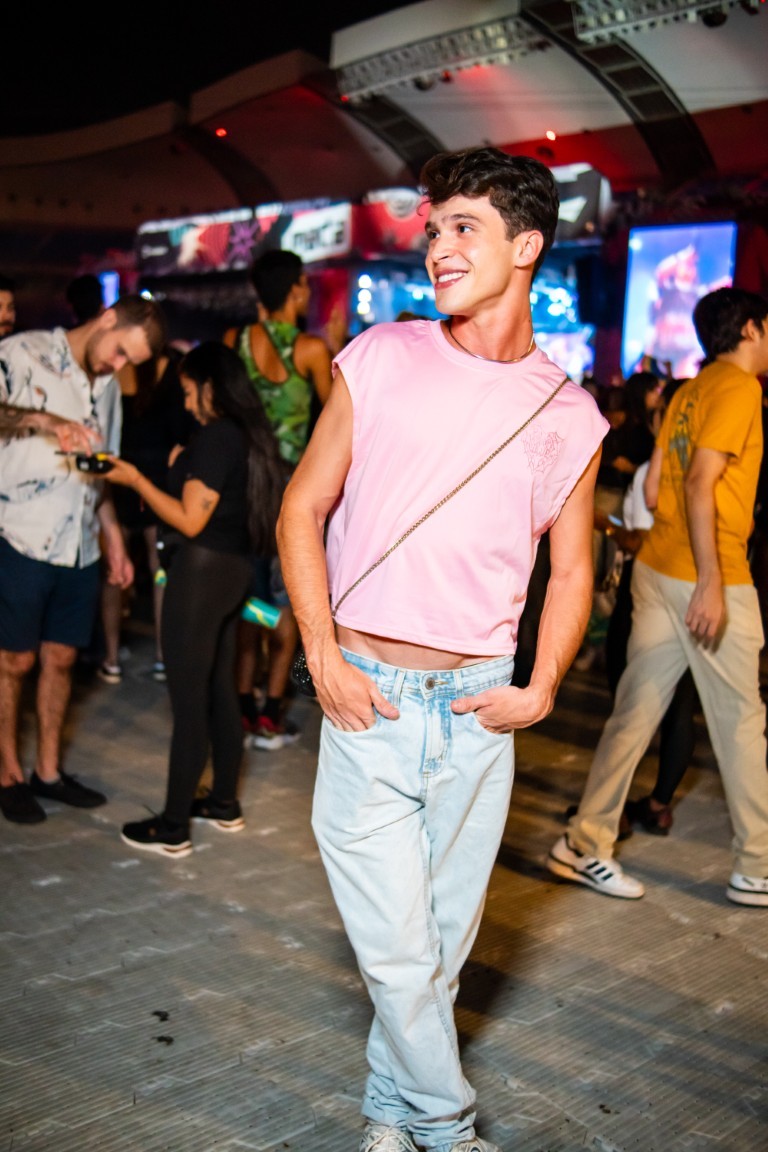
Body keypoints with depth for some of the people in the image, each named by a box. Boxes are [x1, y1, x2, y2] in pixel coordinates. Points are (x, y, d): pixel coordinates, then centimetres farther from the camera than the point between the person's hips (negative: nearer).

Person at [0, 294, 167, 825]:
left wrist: (114, 536, 17)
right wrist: (47, 421, -38)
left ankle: (48, 770, 24)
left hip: (80, 546, 6)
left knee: (61, 658, 12)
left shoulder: (108, 385, 16)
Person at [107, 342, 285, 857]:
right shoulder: (251, 433, 10)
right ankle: (225, 804, 28)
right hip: (235, 569, 9)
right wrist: (186, 471, 22)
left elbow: (191, 520, -17)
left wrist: (136, 480, -11)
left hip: (202, 571, -9)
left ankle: (173, 828, 3)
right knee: (221, 689, 17)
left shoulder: (216, 436, -16)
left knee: (188, 698, -4)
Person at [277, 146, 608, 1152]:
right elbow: (302, 509, 1)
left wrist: (542, 688, -1)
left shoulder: (569, 415, 4)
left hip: (480, 709, 2)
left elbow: (571, 568, 13)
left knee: (444, 940, 13)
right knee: (396, 946, 1)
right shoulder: (380, 360, -1)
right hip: (368, 698, -2)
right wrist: (323, 660, -8)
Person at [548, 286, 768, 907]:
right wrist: (711, 582, -23)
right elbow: (700, 483, -20)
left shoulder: (689, 391, 16)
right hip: (709, 580, -8)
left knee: (635, 711, 9)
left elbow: (654, 488, 15)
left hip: (658, 567, 8)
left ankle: (585, 844, 13)